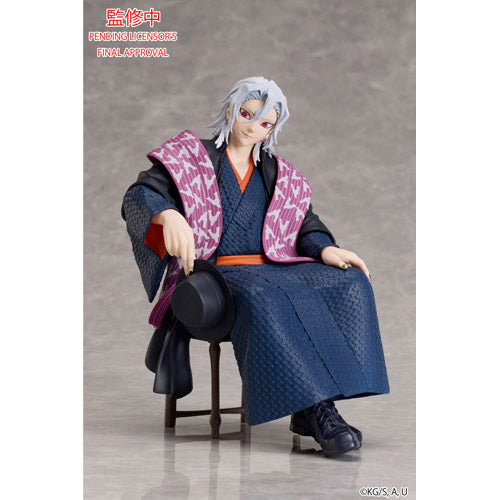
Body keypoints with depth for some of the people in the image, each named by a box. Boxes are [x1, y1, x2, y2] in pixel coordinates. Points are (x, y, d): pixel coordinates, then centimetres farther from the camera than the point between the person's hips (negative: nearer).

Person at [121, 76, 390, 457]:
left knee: (351, 283, -22)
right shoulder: (190, 155, 8)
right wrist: (169, 215, -30)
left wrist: (327, 250, -9)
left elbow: (306, 225, 16)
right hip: (212, 273, -5)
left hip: (272, 268, 5)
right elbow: (139, 196, -6)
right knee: (263, 300, -40)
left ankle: (310, 410, -31)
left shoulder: (280, 174, 22)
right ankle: (320, 413, -41)